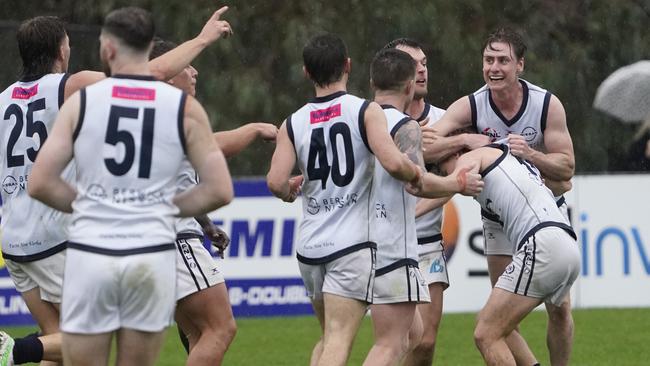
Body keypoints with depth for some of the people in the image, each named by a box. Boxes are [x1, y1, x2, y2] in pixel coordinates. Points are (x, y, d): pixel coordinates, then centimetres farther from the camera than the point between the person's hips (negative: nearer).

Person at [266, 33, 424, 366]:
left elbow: (275, 182, -5)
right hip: (353, 243, -4)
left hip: (310, 247, 4)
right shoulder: (367, 111, -4)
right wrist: (417, 174, 3)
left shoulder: (293, 124, 6)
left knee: (329, 339, 20)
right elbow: (393, 163, -18)